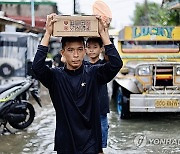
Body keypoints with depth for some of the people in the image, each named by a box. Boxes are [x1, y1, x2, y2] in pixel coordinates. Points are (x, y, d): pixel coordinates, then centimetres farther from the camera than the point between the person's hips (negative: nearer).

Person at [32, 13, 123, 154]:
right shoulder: (56, 75, -4)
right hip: (65, 141, 0)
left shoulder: (93, 73, -2)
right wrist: (48, 34, -25)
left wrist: (103, 34, -21)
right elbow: (37, 66, -23)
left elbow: (116, 64, -18)